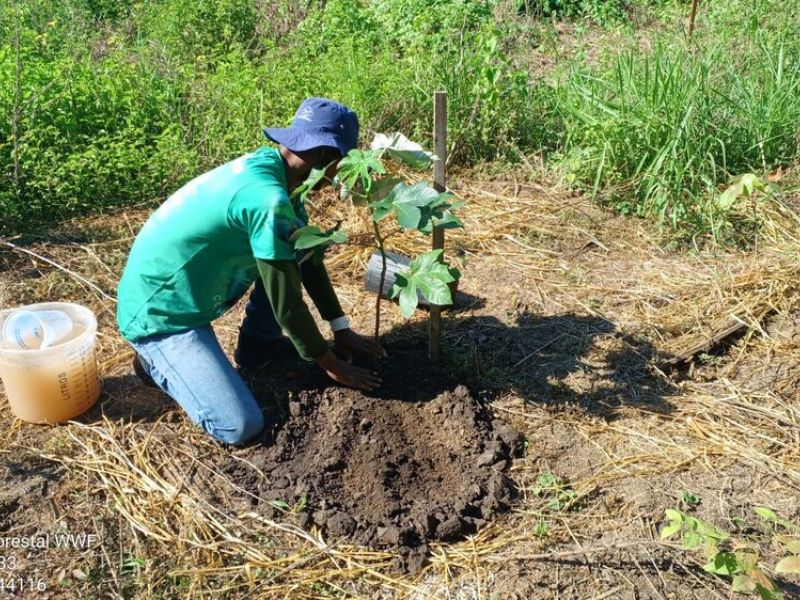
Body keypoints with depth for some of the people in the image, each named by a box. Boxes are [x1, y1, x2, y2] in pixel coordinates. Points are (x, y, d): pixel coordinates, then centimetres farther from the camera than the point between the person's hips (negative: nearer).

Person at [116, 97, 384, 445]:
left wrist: (342, 330, 12)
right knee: (241, 427, -15)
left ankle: (257, 345, 19)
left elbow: (307, 257, 9)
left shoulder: (267, 166, -1)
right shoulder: (268, 198, -29)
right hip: (159, 313, -9)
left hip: (188, 293, 9)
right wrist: (331, 365, -7)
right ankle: (156, 358, 7)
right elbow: (287, 303, -21)